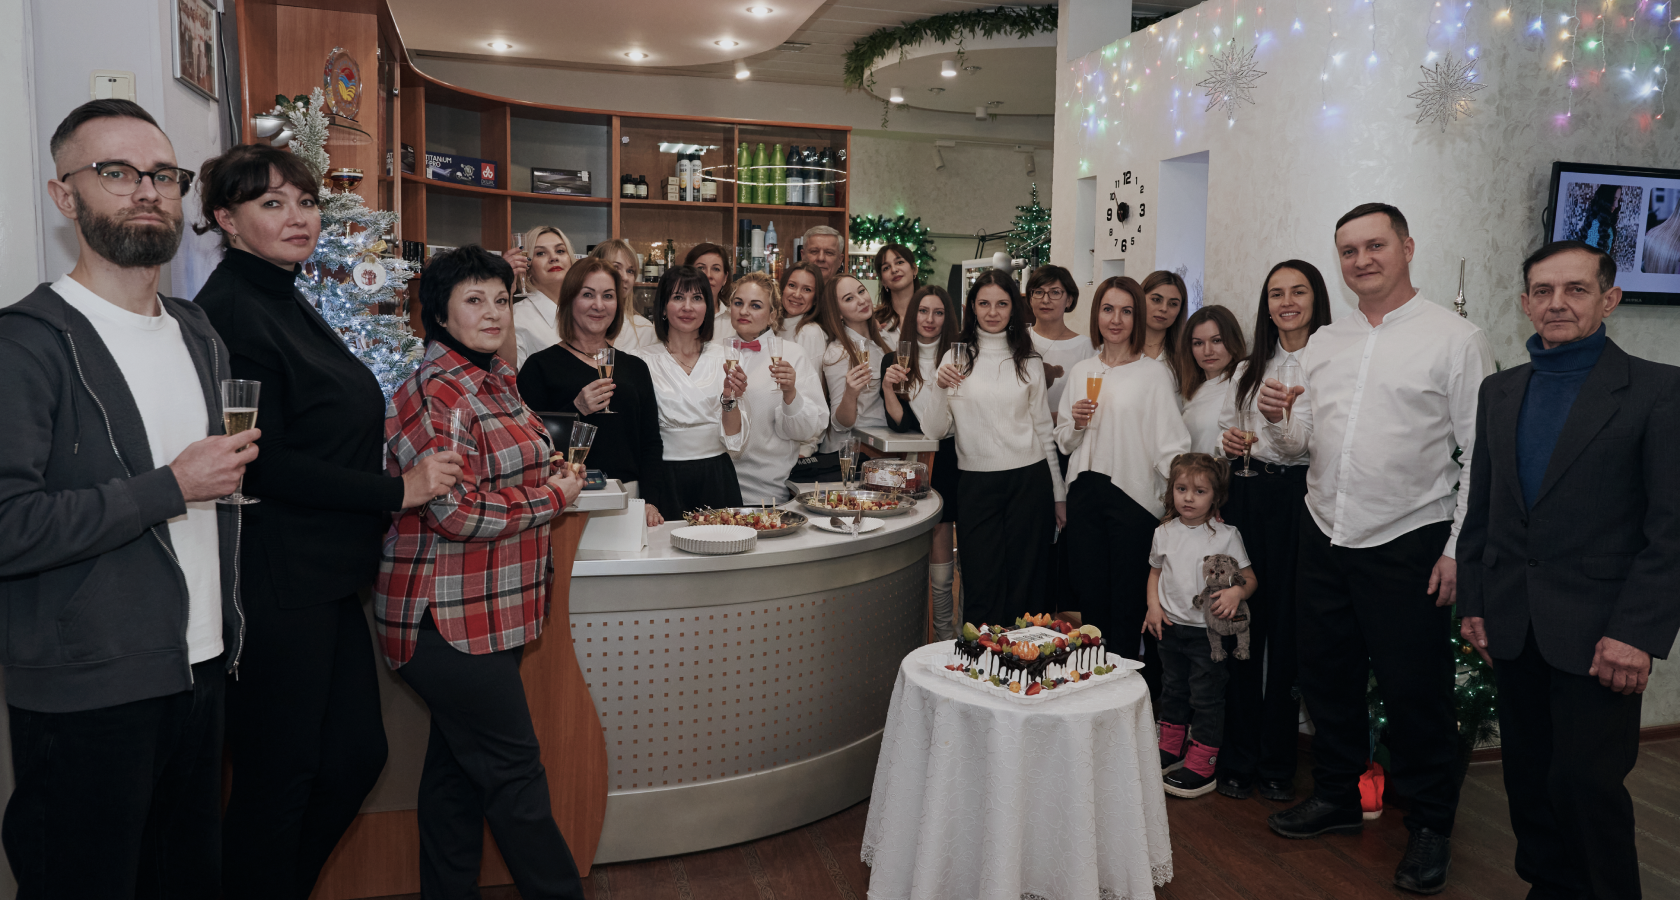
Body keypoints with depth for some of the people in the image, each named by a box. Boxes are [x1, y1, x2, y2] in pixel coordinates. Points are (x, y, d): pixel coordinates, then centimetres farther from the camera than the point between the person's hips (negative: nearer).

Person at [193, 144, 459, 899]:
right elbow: (261, 464, -21)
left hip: (327, 578, 9)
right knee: (277, 780, 5)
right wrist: (398, 490, -17)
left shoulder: (286, 301, 15)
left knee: (356, 756, 16)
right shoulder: (231, 312, -15)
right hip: (274, 587, -9)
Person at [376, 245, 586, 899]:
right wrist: (553, 496, -13)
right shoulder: (435, 393, -16)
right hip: (451, 617, -10)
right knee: (515, 771, 0)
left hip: (489, 616, 10)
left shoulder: (496, 380, 13)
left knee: (458, 767, 18)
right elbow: (455, 512, -24)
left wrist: (550, 477, 10)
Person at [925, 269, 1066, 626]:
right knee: (982, 587, -1)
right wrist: (943, 390, -18)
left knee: (1025, 586, 5)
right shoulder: (956, 359, 4)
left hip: (1029, 479, 1)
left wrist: (1058, 495, 11)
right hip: (977, 484, -1)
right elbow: (933, 431, 0)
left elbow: (1043, 429, 12)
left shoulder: (1029, 362, 9)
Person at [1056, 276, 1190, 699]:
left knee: (1131, 605, -1)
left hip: (1134, 495, -4)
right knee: (1089, 600, 8)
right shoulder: (1080, 372, 13)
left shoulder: (1153, 372, 0)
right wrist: (1076, 423, -3)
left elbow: (1170, 443, -6)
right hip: (1086, 494, 4)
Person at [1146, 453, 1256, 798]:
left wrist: (1235, 593, -26)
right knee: (1172, 690, 18)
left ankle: (1201, 766, 9)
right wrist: (1154, 605, 1)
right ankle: (1171, 750, 34)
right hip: (1171, 627, 5)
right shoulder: (1164, 533, 3)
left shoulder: (1226, 535, -9)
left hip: (1209, 630, -5)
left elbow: (1249, 578, -5)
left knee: (1206, 697, 1)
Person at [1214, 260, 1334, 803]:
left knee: (1289, 628, 1)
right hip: (1248, 498, 4)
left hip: (1302, 499, -4)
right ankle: (1239, 757, 15)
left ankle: (1277, 763, 16)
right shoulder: (1249, 369, 15)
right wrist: (1229, 444, 0)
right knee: (1243, 621, 4)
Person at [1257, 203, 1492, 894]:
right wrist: (1278, 421, -8)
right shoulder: (1323, 344, 10)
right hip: (1325, 537, 5)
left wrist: (1460, 549, -13)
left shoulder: (1456, 339, -6)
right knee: (1328, 676, 15)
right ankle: (1337, 796, 35)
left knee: (1415, 689, 5)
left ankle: (1430, 825, 25)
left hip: (1407, 545, -5)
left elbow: (1482, 455, -8)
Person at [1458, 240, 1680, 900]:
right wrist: (1472, 601, 8)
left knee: (1588, 783, -2)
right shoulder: (1499, 391, 10)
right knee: (1529, 777, 13)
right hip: (1511, 628, 5)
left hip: (1596, 633, -5)